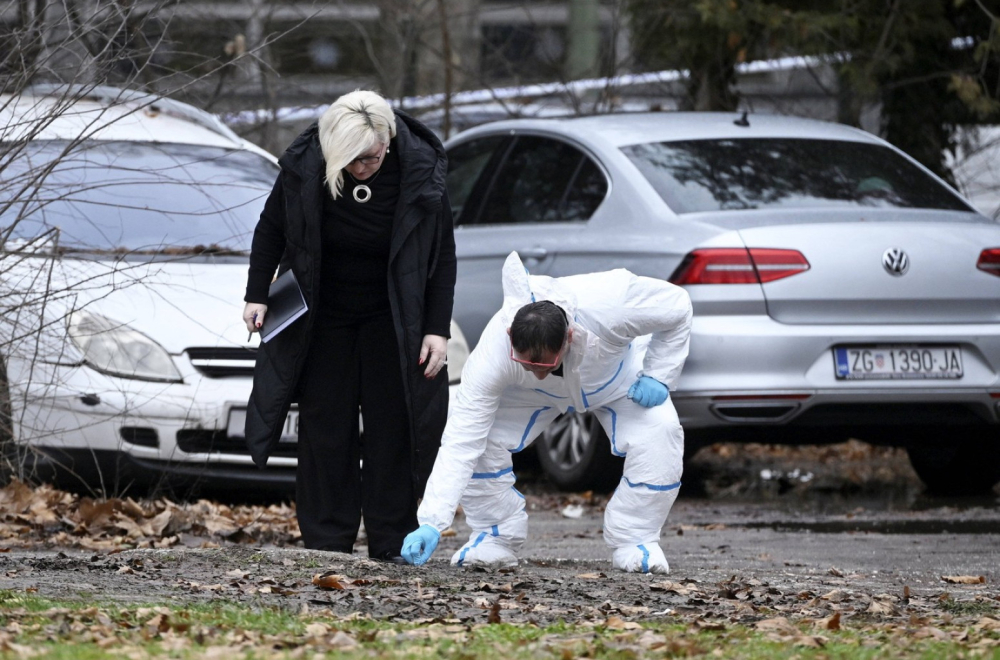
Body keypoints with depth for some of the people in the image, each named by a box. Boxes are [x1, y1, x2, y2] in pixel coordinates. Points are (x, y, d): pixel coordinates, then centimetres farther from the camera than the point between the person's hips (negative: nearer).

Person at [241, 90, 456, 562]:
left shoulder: (419, 171, -21)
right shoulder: (303, 167, -20)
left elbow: (443, 253, -9)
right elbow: (271, 229, -1)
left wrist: (438, 329, -12)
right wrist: (258, 295, -1)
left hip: (392, 319, -1)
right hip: (322, 315, 1)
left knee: (392, 429, -2)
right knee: (325, 428, 1)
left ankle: (391, 545, 3)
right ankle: (327, 546, 5)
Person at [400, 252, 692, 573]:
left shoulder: (607, 308, -46)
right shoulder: (493, 354, -42)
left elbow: (677, 305, -25)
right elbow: (460, 441, -39)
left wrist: (657, 376, -28)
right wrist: (431, 525, -45)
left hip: (615, 381, 0)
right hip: (528, 394, 0)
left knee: (659, 433, -28)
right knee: (483, 437, -25)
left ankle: (634, 542, -7)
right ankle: (496, 538, -2)